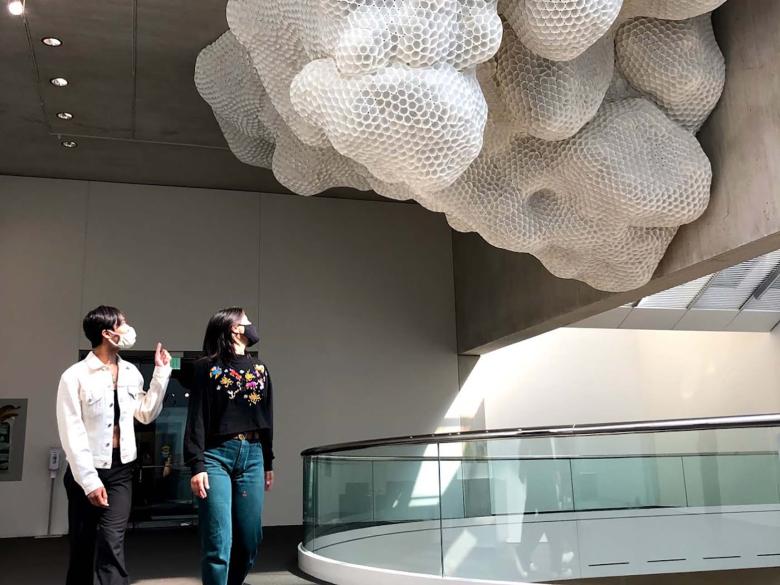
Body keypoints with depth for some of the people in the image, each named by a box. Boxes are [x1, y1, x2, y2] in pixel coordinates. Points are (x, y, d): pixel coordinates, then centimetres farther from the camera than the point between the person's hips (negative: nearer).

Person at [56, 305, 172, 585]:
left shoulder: (131, 372, 6)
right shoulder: (75, 376, -11)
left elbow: (146, 414, 14)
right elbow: (71, 433, -13)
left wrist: (161, 374, 7)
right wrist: (89, 480, -17)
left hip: (120, 468, 3)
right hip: (86, 470, -3)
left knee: (112, 544, -6)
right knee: (82, 545, 8)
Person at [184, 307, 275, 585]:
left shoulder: (260, 369, 14)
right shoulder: (207, 367, -1)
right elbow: (197, 418, -6)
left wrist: (268, 463, 17)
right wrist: (197, 465, -13)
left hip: (253, 456, 5)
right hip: (217, 455, -5)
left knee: (250, 539, 8)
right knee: (218, 542, -7)